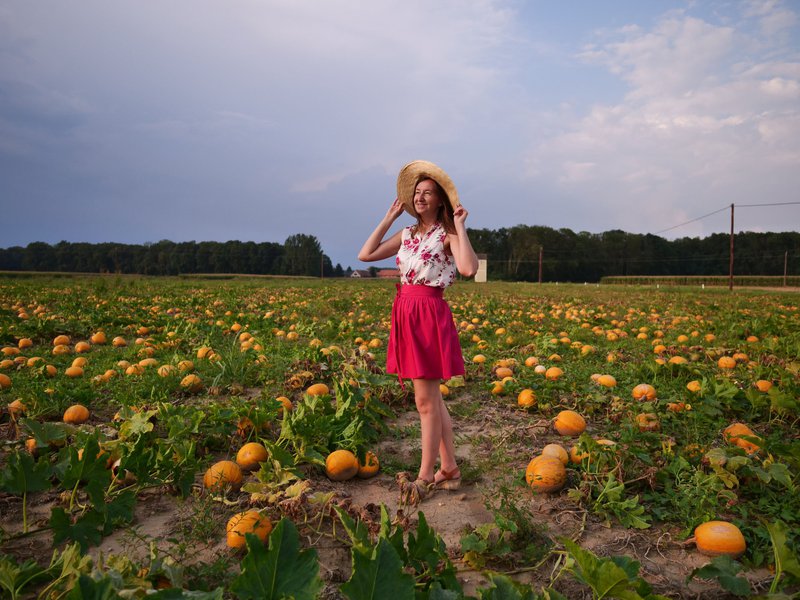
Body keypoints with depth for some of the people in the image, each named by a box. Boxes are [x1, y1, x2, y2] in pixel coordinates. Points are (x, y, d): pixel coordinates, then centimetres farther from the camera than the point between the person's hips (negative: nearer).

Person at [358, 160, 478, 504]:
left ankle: (424, 478, 10)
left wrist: (460, 227, -16)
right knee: (432, 399, 13)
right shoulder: (407, 234, 14)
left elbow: (469, 269, -24)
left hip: (430, 314, -7)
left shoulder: (447, 235, -5)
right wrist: (390, 217, 11)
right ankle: (449, 469, 24)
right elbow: (365, 255, 9)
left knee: (426, 401, -2)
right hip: (406, 314, 7)